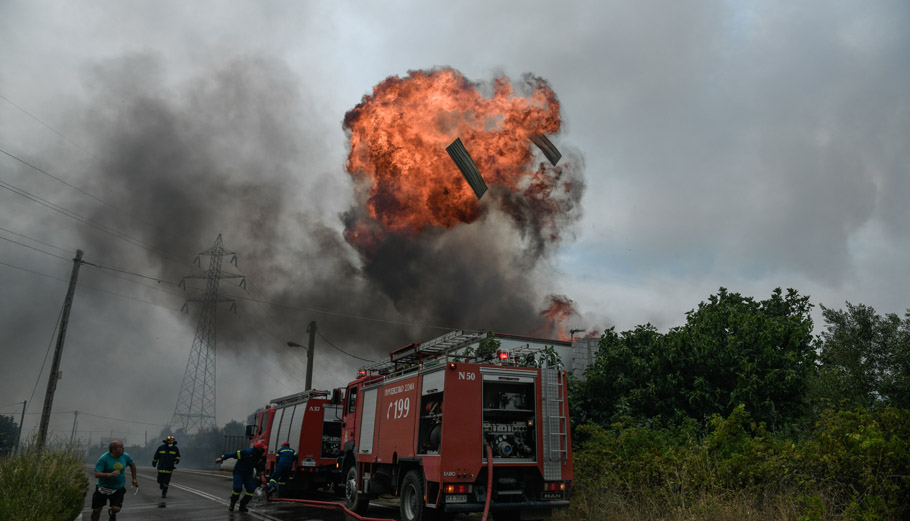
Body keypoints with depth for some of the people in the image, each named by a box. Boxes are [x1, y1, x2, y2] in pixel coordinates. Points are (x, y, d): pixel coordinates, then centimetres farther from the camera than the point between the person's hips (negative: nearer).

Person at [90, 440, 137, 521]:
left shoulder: (125, 456, -3)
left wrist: (134, 479, 16)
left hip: (118, 488, 2)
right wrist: (110, 474, -37)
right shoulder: (104, 459, -16)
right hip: (103, 487, -2)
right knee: (96, 510, 1)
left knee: (116, 509, -12)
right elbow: (97, 474, -23)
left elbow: (132, 465, 16)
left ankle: (112, 514, 25)